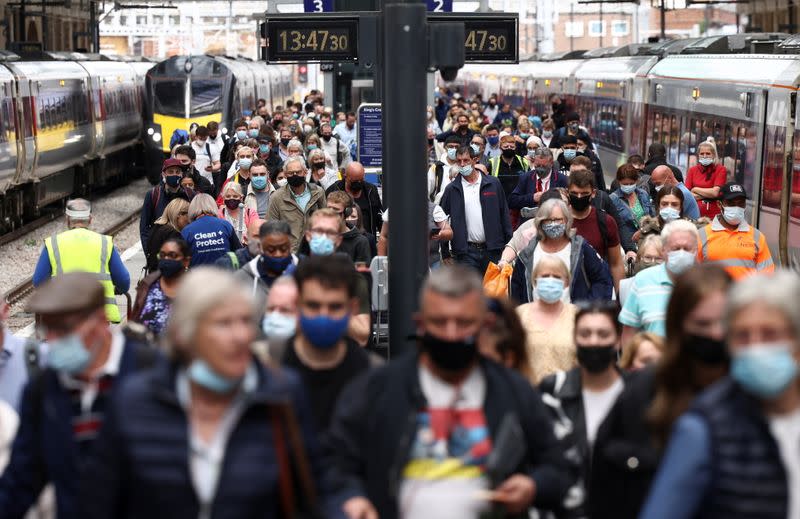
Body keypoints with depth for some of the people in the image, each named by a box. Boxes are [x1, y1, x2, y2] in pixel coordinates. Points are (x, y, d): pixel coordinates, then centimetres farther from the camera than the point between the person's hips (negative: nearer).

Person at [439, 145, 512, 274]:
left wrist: (509, 243, 3)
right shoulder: (452, 189, 5)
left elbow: (504, 214, 7)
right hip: (466, 252, 0)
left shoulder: (493, 183, 5)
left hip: (492, 249, 0)